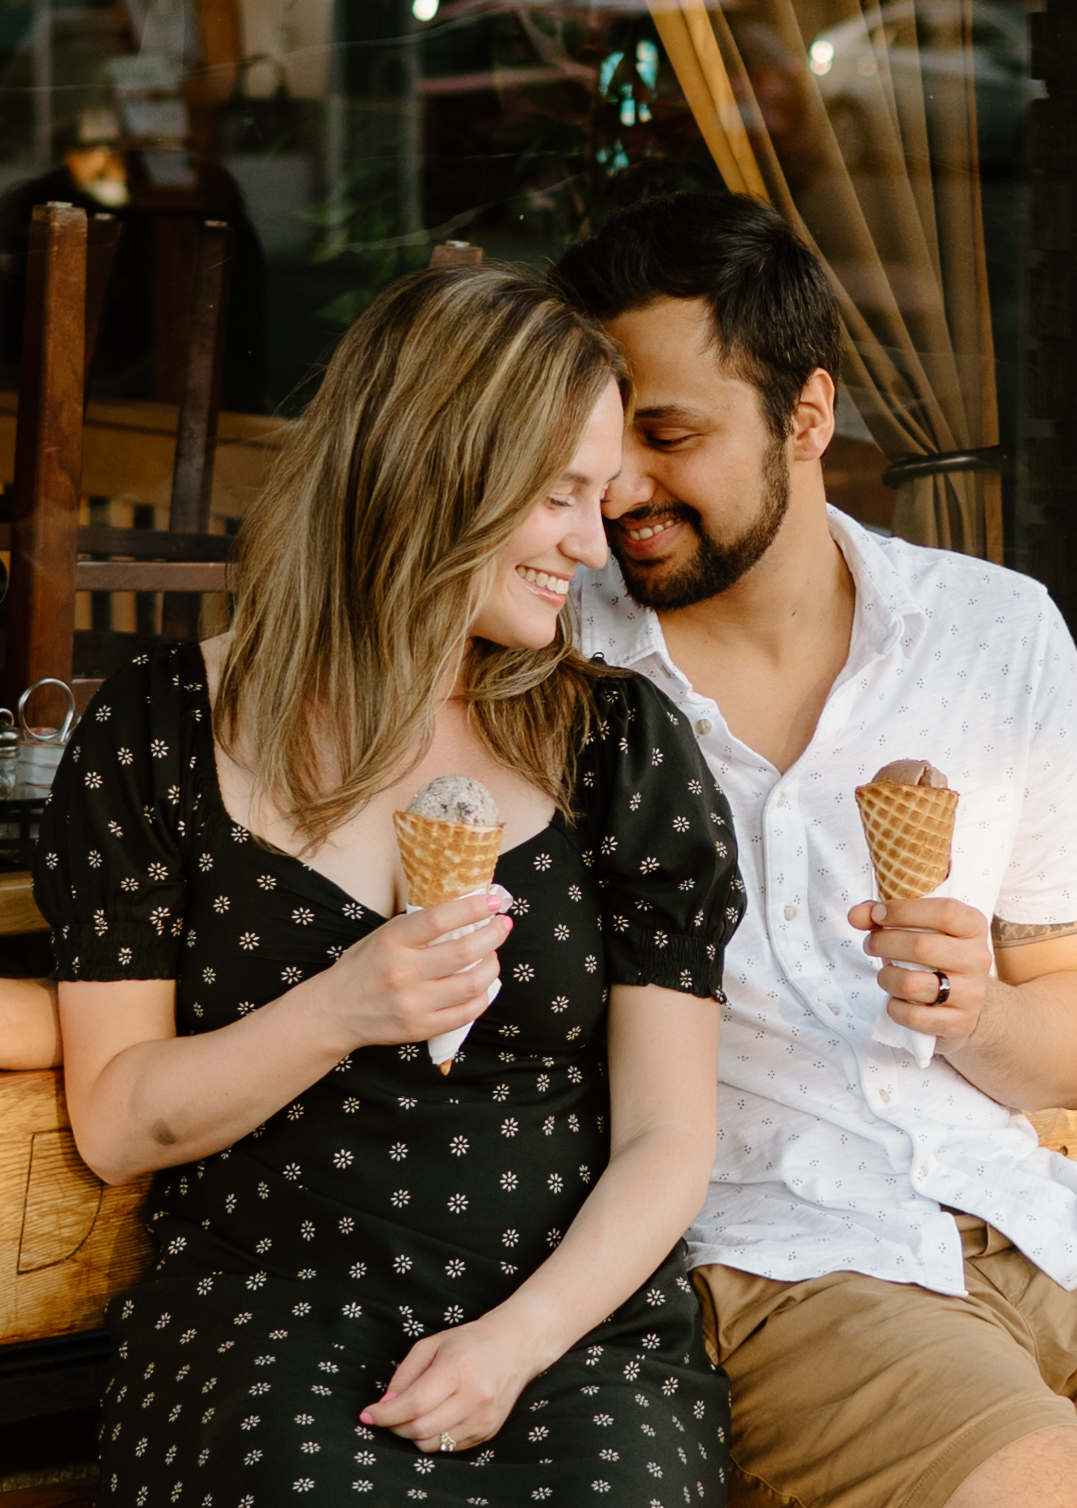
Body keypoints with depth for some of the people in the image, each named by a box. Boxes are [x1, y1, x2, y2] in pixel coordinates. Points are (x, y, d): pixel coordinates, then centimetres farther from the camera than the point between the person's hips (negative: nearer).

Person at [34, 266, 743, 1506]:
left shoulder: (625, 744, 6)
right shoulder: (159, 732, 3)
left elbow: (666, 1138, 3)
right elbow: (113, 1127, 3)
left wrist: (520, 1336, -13)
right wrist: (332, 1014, -13)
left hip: (572, 1314, 1)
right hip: (260, 1306, 0)